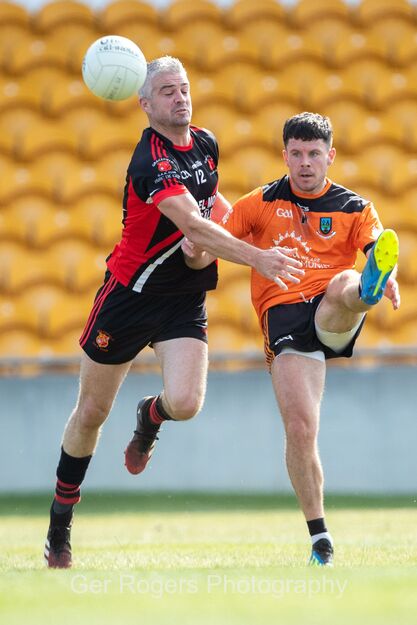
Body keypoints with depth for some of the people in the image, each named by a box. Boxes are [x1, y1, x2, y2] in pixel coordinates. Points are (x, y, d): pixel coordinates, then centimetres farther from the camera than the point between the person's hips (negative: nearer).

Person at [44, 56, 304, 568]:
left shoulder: (206, 143, 2)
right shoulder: (150, 163, -23)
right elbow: (192, 225, -36)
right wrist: (256, 257, -44)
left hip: (185, 300, 5)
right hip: (130, 293, -5)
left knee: (185, 403, -17)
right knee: (91, 414, 5)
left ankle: (149, 418, 22)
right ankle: (59, 529, 22)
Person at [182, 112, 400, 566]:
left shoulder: (354, 208, 14)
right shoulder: (260, 204, 15)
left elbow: (374, 246, -3)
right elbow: (207, 249, 14)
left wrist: (387, 278, -26)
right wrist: (194, 251, -11)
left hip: (334, 319, 0)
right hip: (283, 317, 0)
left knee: (344, 286, -36)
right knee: (300, 428, -14)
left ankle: (367, 288, -75)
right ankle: (319, 539, -4)